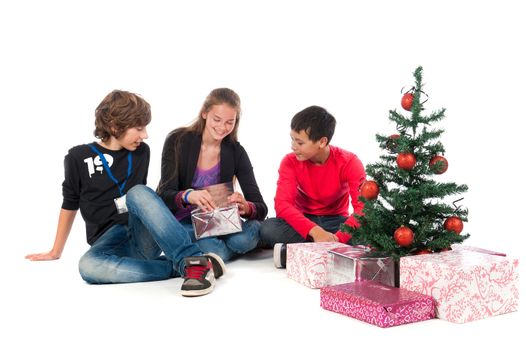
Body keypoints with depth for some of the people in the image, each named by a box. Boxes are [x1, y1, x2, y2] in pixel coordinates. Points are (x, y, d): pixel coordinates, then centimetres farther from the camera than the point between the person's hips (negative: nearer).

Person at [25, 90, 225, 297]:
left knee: (137, 192, -32)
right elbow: (70, 205, 13)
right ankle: (177, 268, -33)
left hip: (144, 237, 1)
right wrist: (55, 252, 18)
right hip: (109, 239, -1)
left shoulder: (141, 152, 10)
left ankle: (192, 262, -43)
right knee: (88, 266, -37)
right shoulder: (79, 158, 3)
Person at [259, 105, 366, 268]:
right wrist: (314, 231, -40)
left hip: (336, 222, 0)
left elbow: (363, 206, -23)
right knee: (268, 228, -31)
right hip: (304, 221, 1)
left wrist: (337, 238, -39)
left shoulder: (349, 162, -14)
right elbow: (282, 204, -24)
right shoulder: (290, 162, -11)